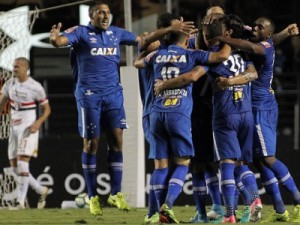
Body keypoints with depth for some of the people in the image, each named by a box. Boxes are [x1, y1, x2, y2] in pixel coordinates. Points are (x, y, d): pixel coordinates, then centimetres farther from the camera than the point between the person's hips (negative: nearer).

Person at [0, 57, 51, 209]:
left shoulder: (35, 87, -11)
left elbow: (47, 109, -2)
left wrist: (38, 123, -18)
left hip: (28, 128, -7)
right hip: (14, 127, 7)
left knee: (22, 163, -17)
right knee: (14, 166, 7)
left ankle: (21, 202, -14)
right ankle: (41, 191, 24)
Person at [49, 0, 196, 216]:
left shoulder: (116, 33, 12)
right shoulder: (81, 33, -3)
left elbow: (143, 40, 22)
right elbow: (62, 40, -19)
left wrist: (171, 29, 19)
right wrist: (55, 38, -44)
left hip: (113, 93, 4)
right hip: (89, 95, -4)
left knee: (116, 140, -3)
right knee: (91, 144, 0)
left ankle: (116, 194, 5)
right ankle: (93, 197, 8)